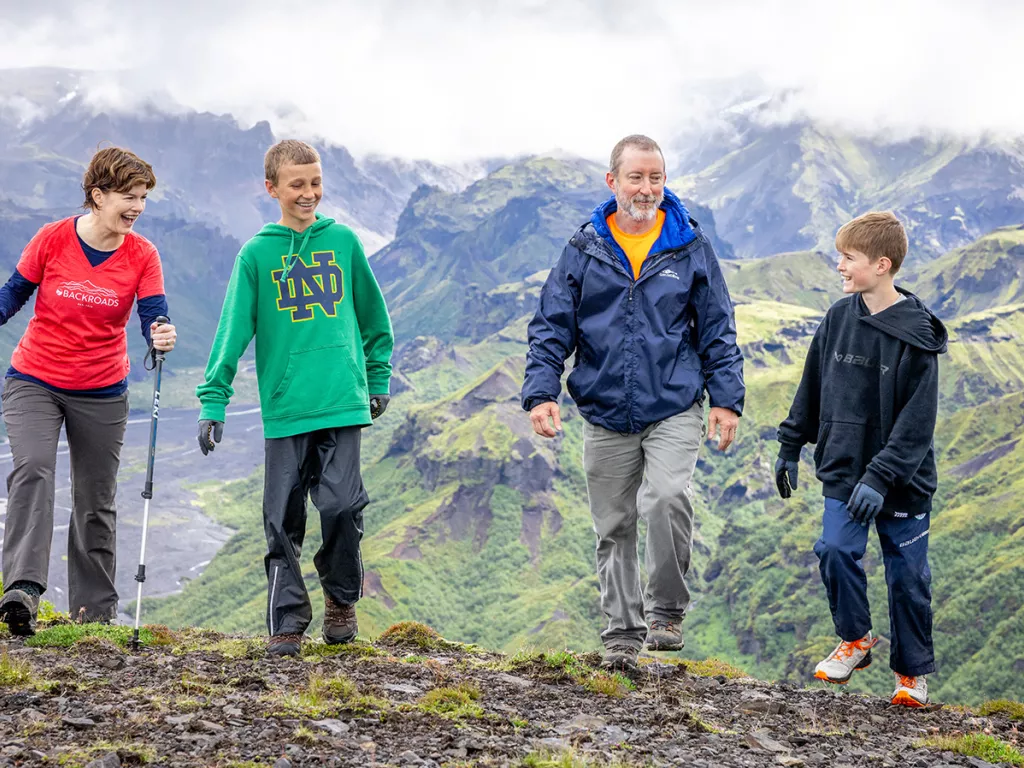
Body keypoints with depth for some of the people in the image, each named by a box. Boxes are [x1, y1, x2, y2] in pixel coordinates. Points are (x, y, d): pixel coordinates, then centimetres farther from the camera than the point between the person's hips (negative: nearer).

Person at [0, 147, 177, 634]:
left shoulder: (142, 255, -6)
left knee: (96, 502, 9)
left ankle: (95, 609, 20)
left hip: (102, 393, 2)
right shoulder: (52, 240, -9)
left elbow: (154, 319, -14)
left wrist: (162, 336, -35)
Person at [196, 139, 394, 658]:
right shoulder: (256, 254, 3)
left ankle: (342, 598, 15)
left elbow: (373, 317, 18)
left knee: (342, 505, -9)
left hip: (342, 403, 0)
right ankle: (287, 623, 11)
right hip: (284, 409, 0)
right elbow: (233, 330, 0)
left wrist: (378, 379, 18)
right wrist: (213, 400, -6)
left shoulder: (343, 241, 8)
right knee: (283, 521, 1)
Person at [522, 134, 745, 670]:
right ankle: (622, 631, 20)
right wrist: (540, 392, -7)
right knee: (614, 526, 7)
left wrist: (726, 398, 1)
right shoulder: (584, 249, 4)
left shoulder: (690, 247, 3)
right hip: (605, 414, 2)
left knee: (667, 497, -23)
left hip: (675, 409, -2)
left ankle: (667, 609, -4)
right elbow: (552, 326, 5)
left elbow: (717, 329, 8)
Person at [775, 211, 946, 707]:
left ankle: (913, 671, 21)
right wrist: (790, 448, 14)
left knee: (907, 574, 4)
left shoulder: (916, 335, -13)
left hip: (903, 480, -4)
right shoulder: (839, 317, 2)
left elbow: (917, 422, -16)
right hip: (843, 470, 4)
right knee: (835, 551, -12)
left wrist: (880, 478, -23)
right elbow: (812, 387, 13)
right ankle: (854, 639, 11)